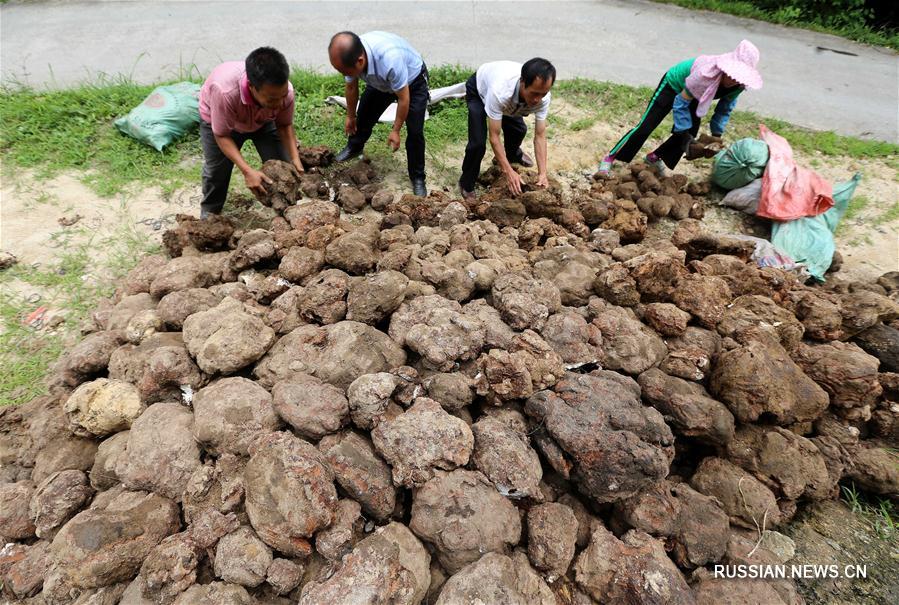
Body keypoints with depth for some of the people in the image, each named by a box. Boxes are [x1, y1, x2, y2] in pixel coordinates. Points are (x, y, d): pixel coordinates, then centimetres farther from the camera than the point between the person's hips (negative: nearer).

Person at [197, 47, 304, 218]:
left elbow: (284, 125, -16)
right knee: (216, 170, 2)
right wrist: (247, 171, -43)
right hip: (217, 119, -2)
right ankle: (209, 213, 29)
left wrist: (295, 159, -29)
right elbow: (222, 135, -32)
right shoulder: (225, 91, -46)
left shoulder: (284, 91, -36)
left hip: (262, 120, 3)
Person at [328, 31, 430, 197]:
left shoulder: (390, 60, -47)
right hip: (381, 81, 6)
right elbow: (351, 87, -6)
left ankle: (417, 178, 4)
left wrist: (395, 131, -22)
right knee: (364, 114, 12)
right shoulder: (349, 55, -27)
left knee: (415, 131, -13)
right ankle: (354, 147, 41)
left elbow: (403, 98, -33)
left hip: (413, 81, -5)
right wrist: (350, 116, 7)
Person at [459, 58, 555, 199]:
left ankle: (512, 154, 43)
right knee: (478, 142, -18)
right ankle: (466, 185, 5)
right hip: (478, 90, -5)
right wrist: (508, 172, -41)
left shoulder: (543, 97, -32)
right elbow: (493, 137, -40)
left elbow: (540, 136, -25)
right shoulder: (500, 91, -47)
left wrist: (542, 174, -33)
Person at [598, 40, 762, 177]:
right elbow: (681, 102, -32)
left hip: (694, 95, 7)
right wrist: (685, 133, -32)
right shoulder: (705, 74, -42)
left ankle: (655, 157, 19)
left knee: (690, 133, 0)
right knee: (645, 126, -13)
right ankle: (610, 157, -7)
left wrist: (716, 134, -12)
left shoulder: (739, 85, -22)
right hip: (673, 84, -7)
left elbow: (725, 108, -4)